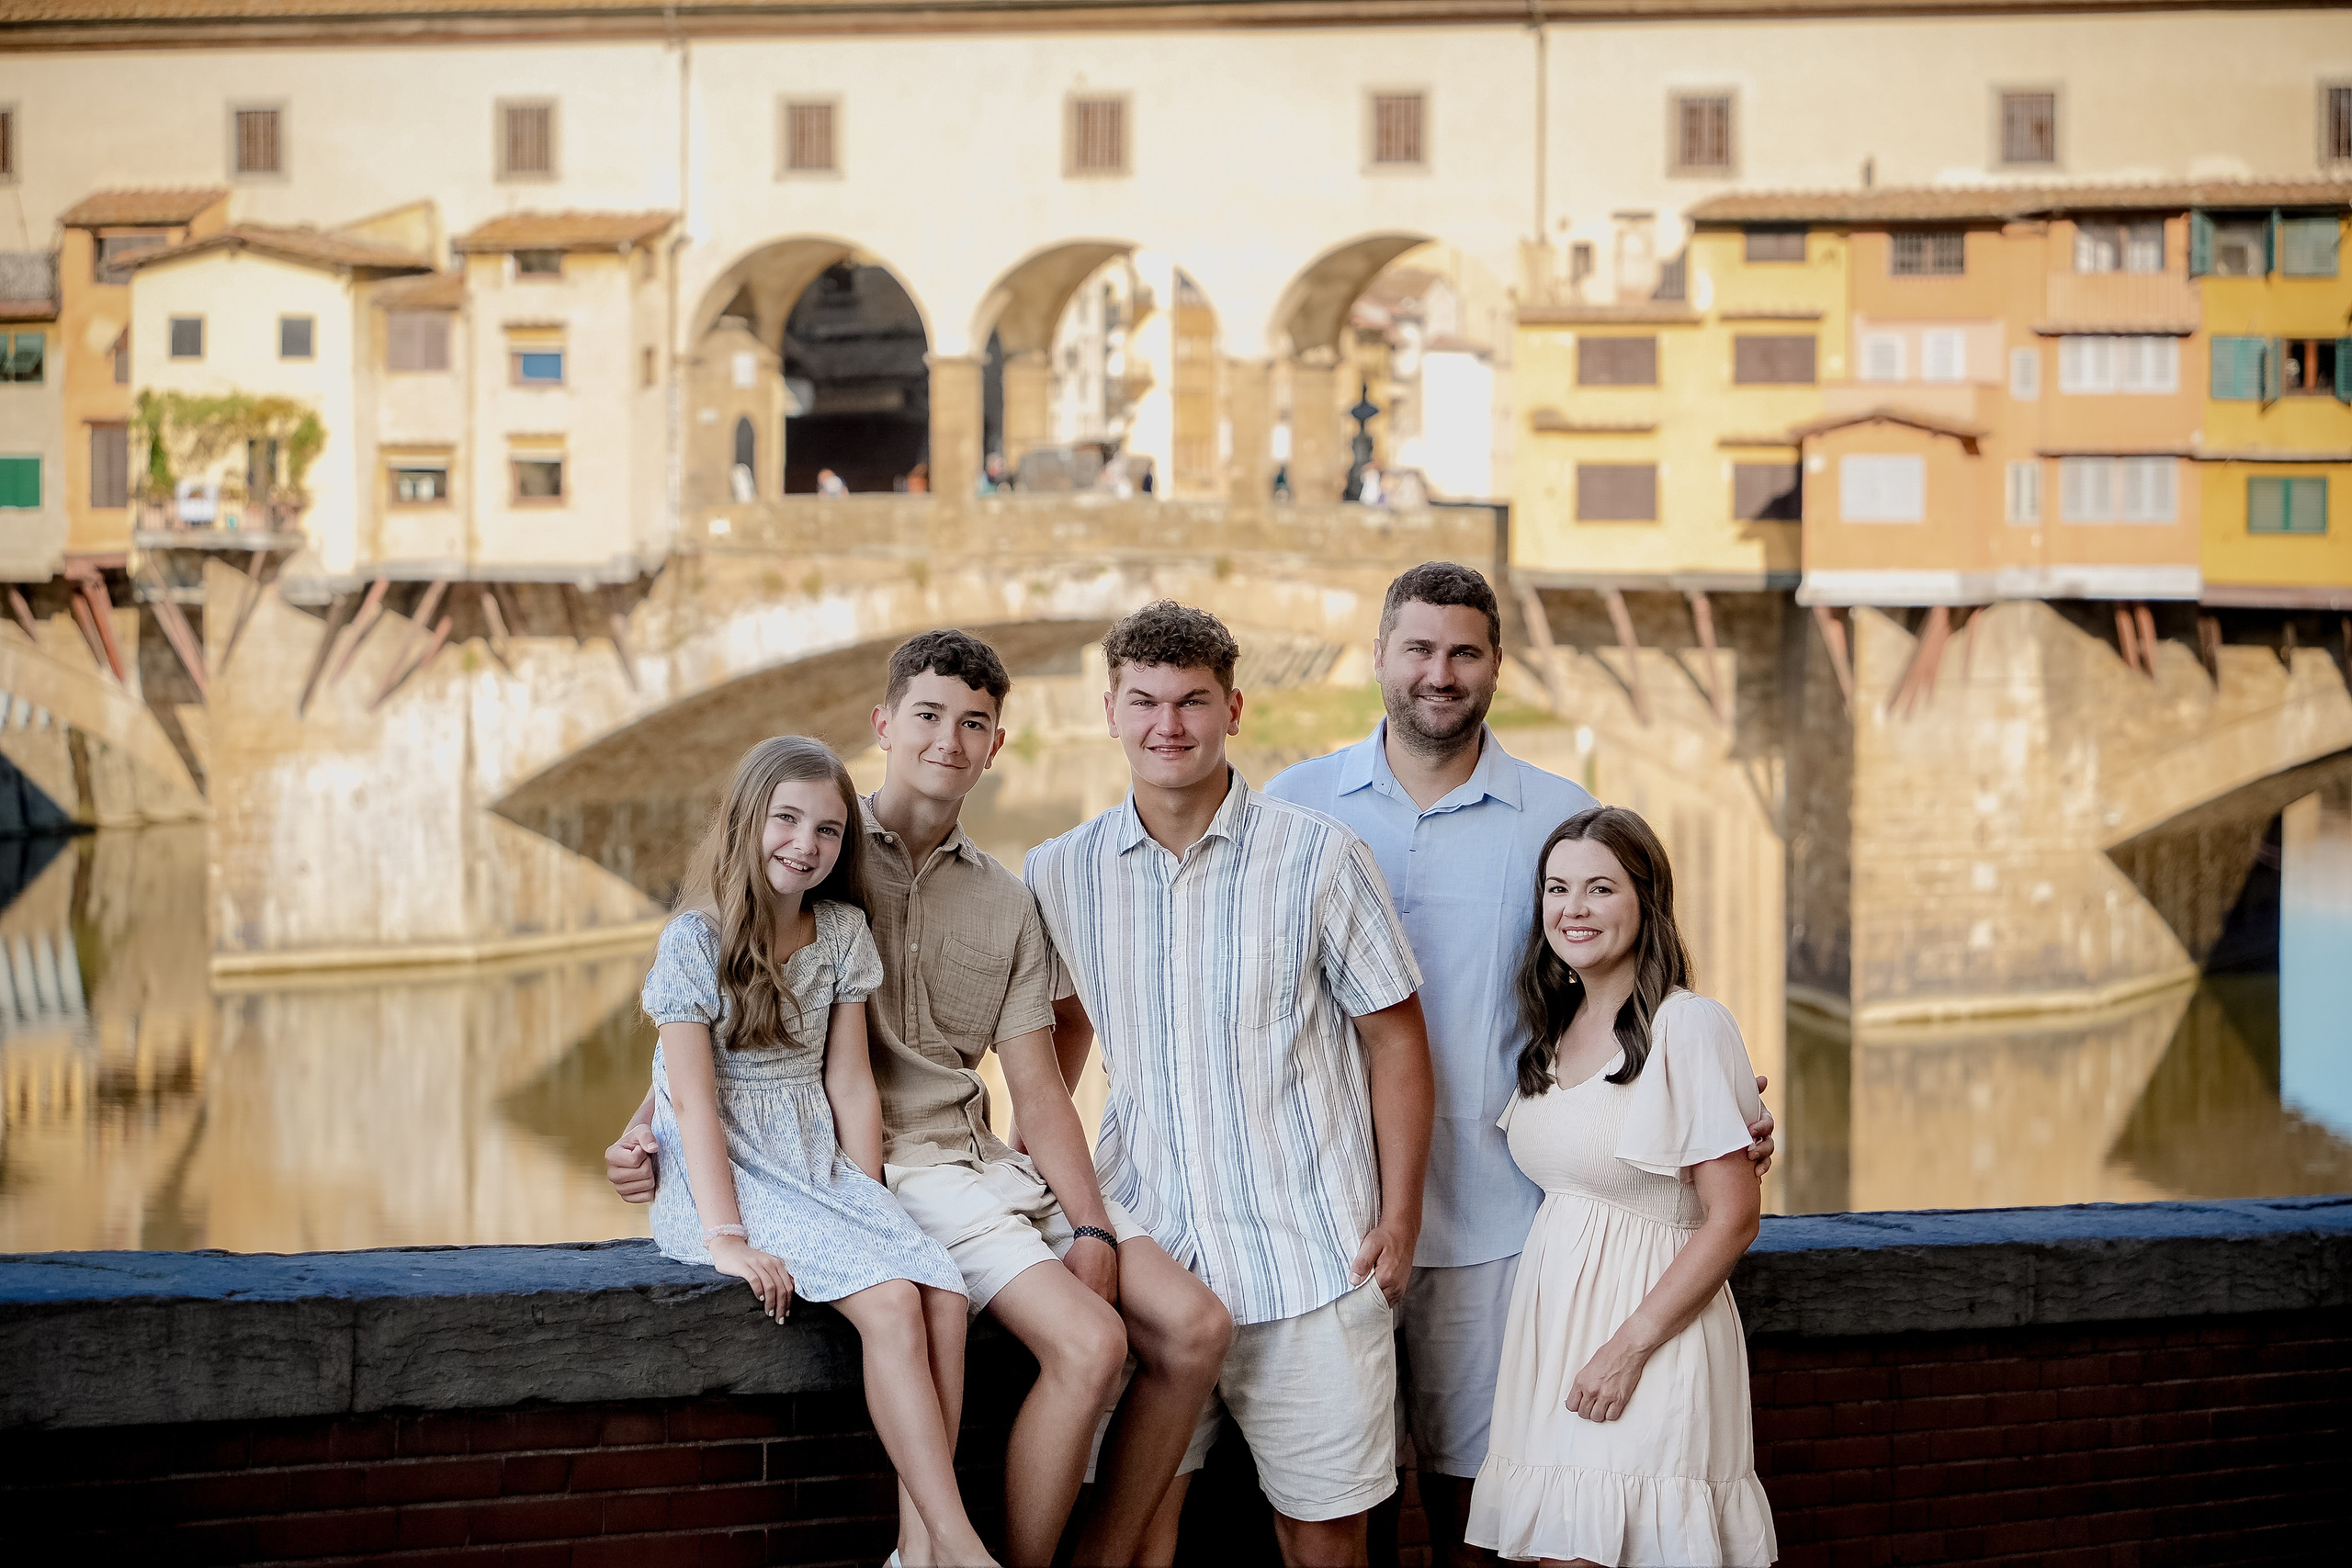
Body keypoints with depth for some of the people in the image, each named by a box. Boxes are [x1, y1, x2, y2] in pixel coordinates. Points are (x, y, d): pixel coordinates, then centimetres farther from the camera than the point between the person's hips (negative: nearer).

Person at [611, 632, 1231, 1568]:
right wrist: (648, 1129, -12)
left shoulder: (1006, 904, 16)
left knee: (1195, 1326, -11)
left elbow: (1038, 1086, 10)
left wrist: (1091, 1229, -4)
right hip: (886, 1168, -6)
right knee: (1087, 1341, -26)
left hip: (990, 1166, 6)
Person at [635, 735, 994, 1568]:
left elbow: (850, 1082, 8)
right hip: (727, 1176, -5)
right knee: (890, 1302, -27)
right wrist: (726, 1238, -22)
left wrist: (871, 1207, -3)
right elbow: (693, 1098, -13)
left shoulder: (843, 932, 9)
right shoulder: (696, 940, -7)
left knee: (943, 1294, -22)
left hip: (824, 1170, 5)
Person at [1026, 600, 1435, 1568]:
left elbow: (1394, 1037, 1)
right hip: (1142, 1236, 2)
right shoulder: (1060, 874, 5)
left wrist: (1400, 1217, -3)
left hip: (1307, 1251, -2)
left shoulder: (1319, 858, -4)